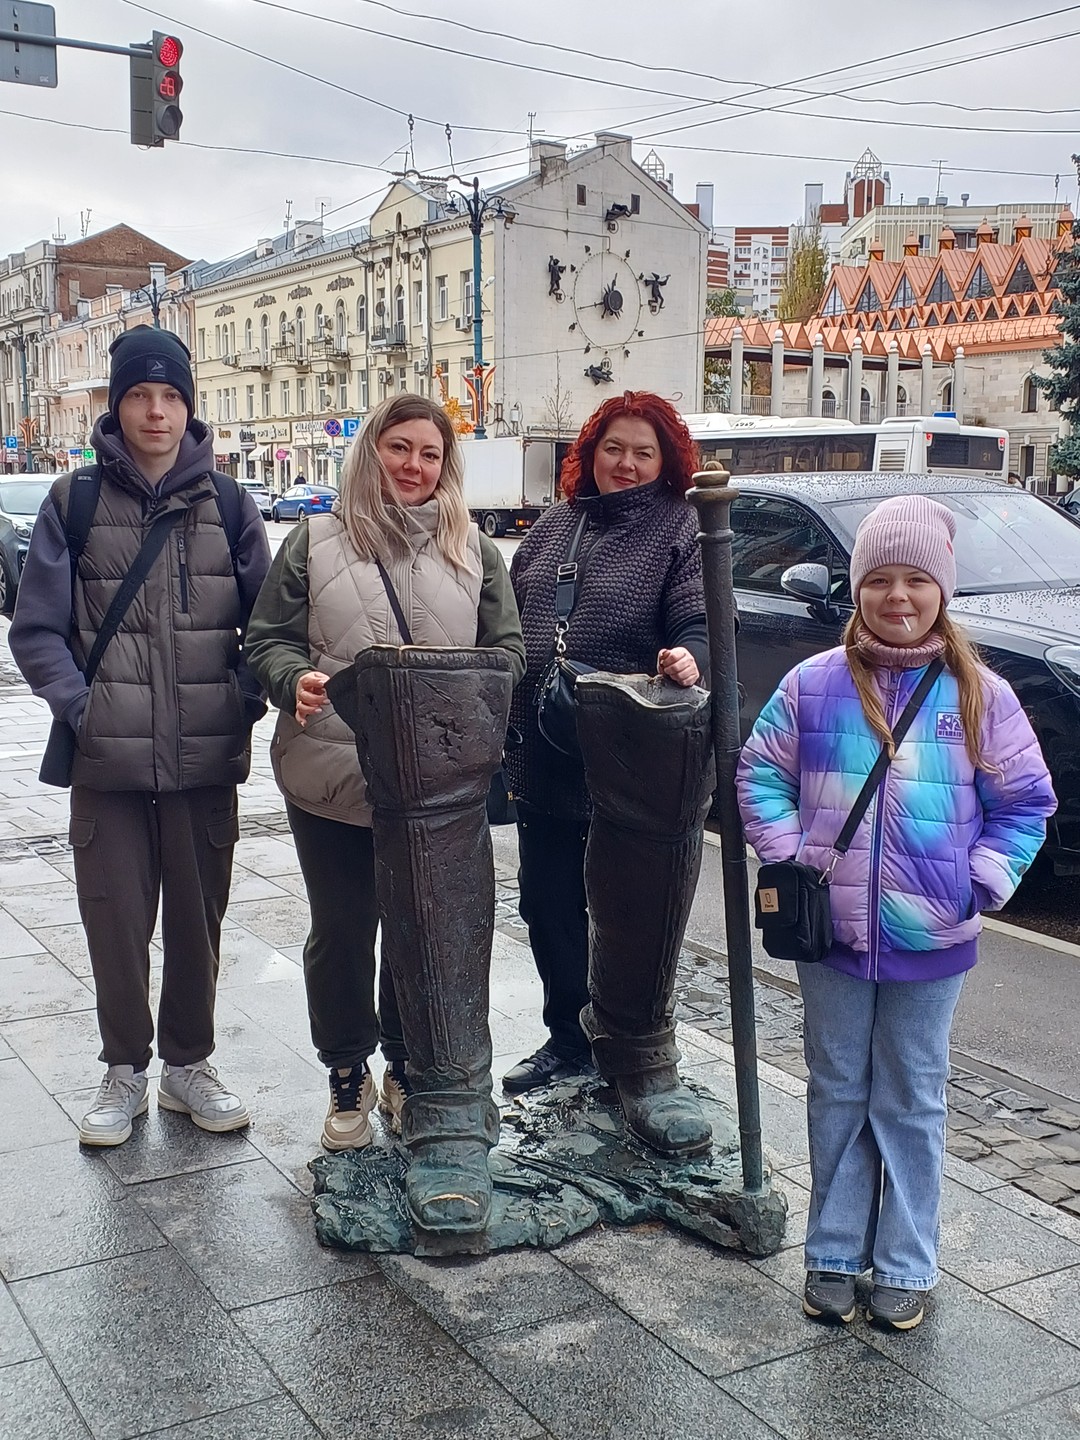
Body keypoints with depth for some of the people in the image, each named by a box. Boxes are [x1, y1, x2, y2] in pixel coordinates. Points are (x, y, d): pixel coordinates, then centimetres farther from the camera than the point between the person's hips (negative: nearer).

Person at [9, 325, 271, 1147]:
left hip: (207, 760, 1)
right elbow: (38, 629, 2)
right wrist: (78, 704, -11)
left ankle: (188, 1063, 29)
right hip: (108, 761, -1)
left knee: (198, 918, 10)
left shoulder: (228, 504, 5)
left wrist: (246, 700, -6)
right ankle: (125, 1070, 26)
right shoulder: (75, 502, 2)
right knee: (116, 921, 7)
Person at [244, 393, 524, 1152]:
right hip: (332, 772, -1)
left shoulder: (473, 549, 9)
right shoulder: (316, 542, 4)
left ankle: (408, 1065, 31)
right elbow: (270, 640, 3)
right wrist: (298, 682, -18)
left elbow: (508, 647, 8)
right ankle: (348, 1074, 28)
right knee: (341, 928, 9)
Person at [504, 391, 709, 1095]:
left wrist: (688, 657, -37)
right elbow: (509, 619, 17)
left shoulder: (680, 530, -4)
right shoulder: (556, 525, 13)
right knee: (548, 904, 13)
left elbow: (698, 623, -14)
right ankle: (568, 1039, 31)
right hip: (543, 757, 6)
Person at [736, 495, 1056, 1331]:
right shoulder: (813, 684, -2)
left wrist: (983, 883, -6)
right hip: (831, 934, 1)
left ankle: (906, 1266, 25)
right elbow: (761, 774, 6)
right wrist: (788, 857, -5)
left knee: (912, 1103, 11)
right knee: (838, 1095, 13)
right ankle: (833, 1255, 27)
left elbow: (1025, 804, 3)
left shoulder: (981, 696, -3)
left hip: (931, 944, -1)